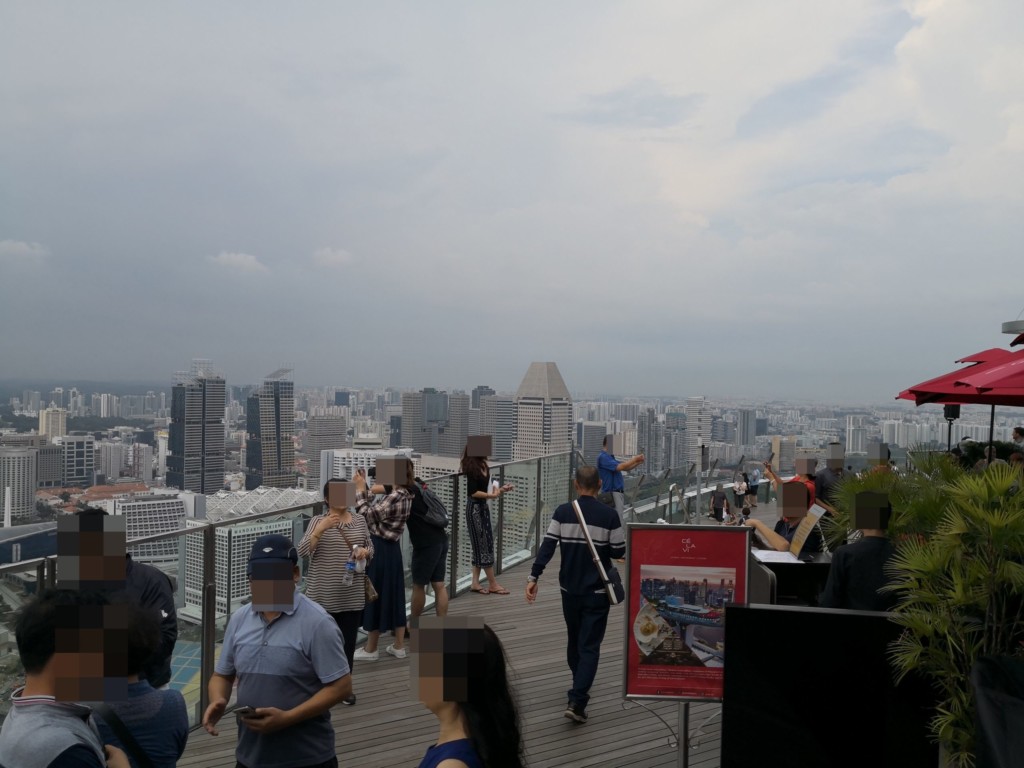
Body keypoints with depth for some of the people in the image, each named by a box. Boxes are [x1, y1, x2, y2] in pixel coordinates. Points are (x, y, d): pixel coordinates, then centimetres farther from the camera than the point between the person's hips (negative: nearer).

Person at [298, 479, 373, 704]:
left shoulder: (360, 521, 5)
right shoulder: (318, 521, -6)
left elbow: (370, 548, 13)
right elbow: (302, 551, -15)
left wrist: (365, 552, -10)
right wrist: (320, 529, -27)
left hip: (352, 596, 3)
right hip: (323, 596, -3)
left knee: (348, 641, 10)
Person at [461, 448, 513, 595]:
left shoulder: (483, 466, 8)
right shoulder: (472, 467, -16)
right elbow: (473, 492, -19)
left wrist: (501, 490, 5)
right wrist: (492, 495, -23)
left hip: (483, 507, 9)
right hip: (475, 508, -9)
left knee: (482, 545, 11)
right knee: (484, 545, -1)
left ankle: (475, 583, 17)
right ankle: (492, 584, 7)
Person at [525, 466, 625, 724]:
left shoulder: (563, 512, -5)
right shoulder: (609, 515, -10)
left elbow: (547, 546, -11)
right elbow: (619, 552, -5)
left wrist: (534, 577, -9)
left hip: (569, 589, 3)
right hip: (597, 592, -3)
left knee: (574, 641, 21)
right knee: (589, 646, 1)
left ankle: (579, 689, 39)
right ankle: (576, 701, -9)